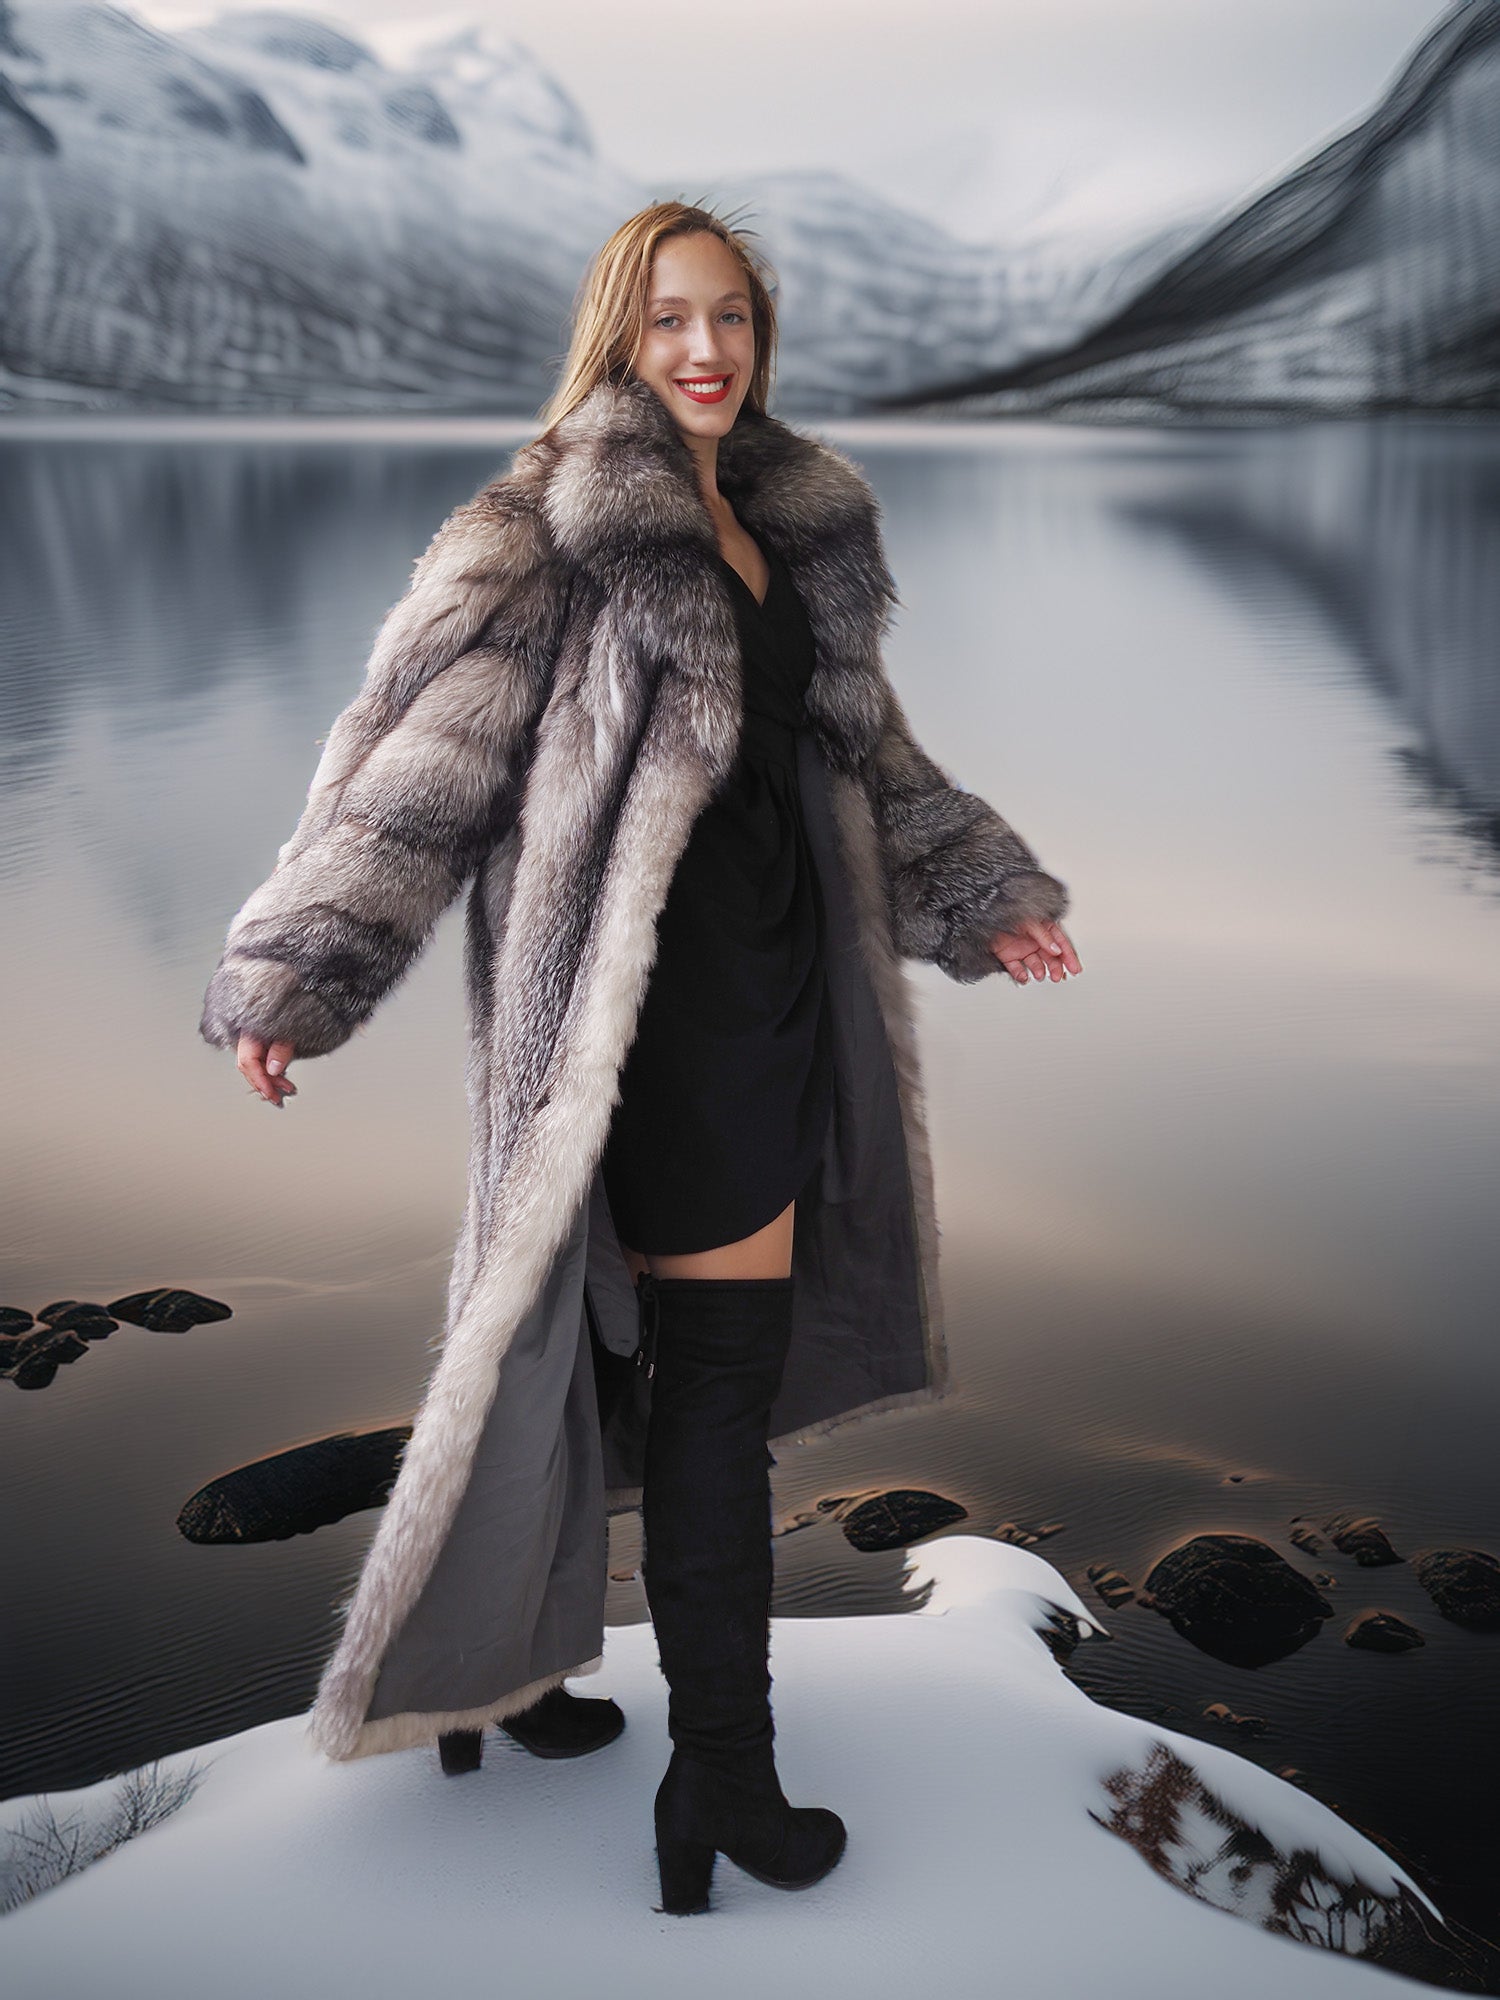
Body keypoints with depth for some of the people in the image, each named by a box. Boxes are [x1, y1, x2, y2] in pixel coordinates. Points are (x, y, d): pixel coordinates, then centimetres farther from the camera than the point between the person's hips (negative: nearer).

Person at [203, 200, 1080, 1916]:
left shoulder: (798, 524, 15)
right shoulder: (557, 528, -7)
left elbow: (861, 748, 24)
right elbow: (419, 742, -12)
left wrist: (981, 898, 26)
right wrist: (290, 973, -17)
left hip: (778, 969, 7)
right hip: (657, 988, -7)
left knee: (635, 1349, 13)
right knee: (720, 1369, -4)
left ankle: (515, 1662, 30)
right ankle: (723, 1770, 9)